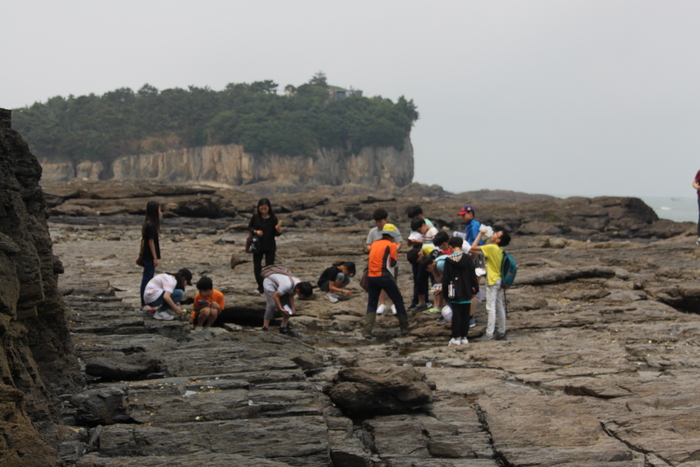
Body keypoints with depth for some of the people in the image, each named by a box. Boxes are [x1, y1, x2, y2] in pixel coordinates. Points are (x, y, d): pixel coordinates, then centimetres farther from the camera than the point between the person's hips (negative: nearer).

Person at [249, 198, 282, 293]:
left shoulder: (273, 218, -10)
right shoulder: (255, 216, -6)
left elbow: (276, 234, -5)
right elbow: (249, 227, 6)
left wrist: (278, 230, -28)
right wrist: (255, 231, -14)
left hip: (270, 246, -2)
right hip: (257, 245, 2)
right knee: (257, 267, 7)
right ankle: (261, 287, 22)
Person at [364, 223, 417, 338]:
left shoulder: (374, 244, 13)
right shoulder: (391, 245, -4)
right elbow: (392, 263, -5)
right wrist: (396, 259, 13)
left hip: (371, 276, 5)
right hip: (384, 276, -5)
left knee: (371, 304, 9)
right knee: (398, 301, 11)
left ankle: (367, 331, -3)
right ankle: (405, 327, 19)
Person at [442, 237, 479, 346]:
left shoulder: (448, 261, -6)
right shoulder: (467, 258, -3)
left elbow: (445, 279, -2)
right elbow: (472, 275, 0)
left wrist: (445, 294, 5)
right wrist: (475, 287, 10)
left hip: (454, 293, -1)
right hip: (466, 292, 1)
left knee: (456, 315, 3)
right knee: (465, 315, 8)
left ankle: (456, 337, 1)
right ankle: (464, 336, 11)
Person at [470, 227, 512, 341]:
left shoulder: (492, 247, -18)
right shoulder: (499, 249, 7)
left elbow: (473, 247, -19)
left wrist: (481, 234, -12)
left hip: (492, 281, -9)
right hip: (499, 280, 9)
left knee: (491, 307, -8)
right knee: (499, 307, 12)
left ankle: (489, 333, -8)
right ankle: (501, 332, 16)